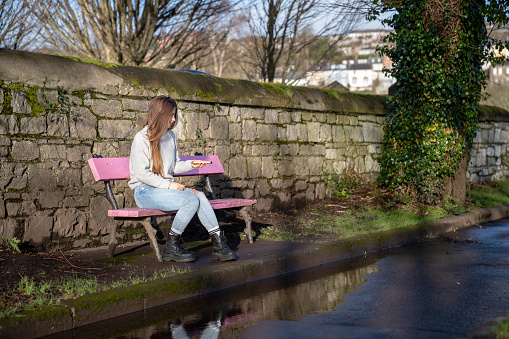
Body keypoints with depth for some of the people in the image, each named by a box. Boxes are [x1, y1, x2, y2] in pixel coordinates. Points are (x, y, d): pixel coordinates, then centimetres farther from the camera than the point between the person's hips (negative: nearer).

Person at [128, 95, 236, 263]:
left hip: (165, 188, 7)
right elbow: (141, 173, -14)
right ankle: (171, 248, -14)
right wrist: (168, 185, -17)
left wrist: (190, 164, 2)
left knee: (199, 196, -20)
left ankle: (219, 244, -19)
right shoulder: (142, 139, -9)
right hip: (145, 191, -7)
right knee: (191, 200, -26)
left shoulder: (170, 136, 14)